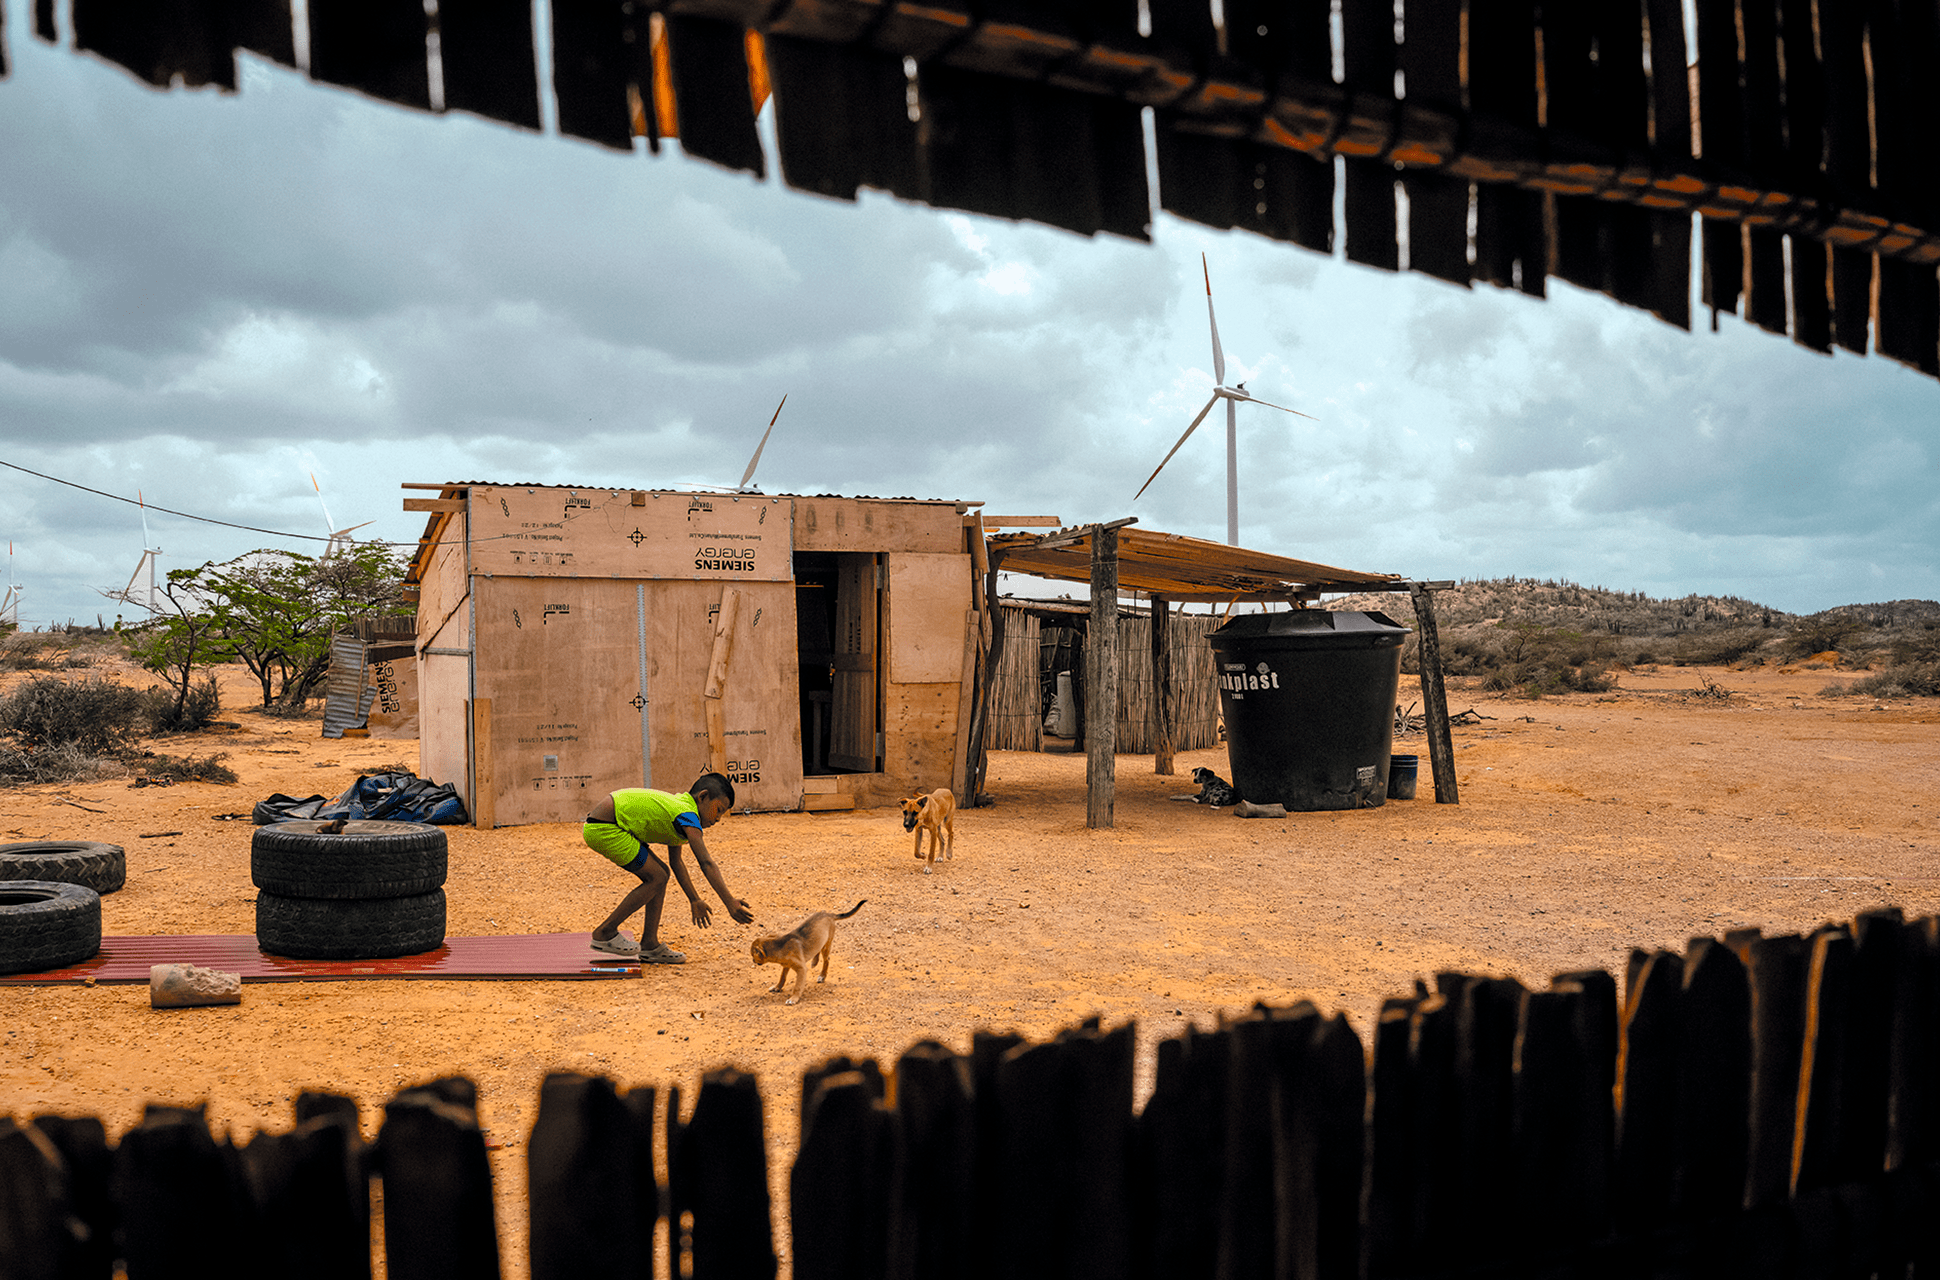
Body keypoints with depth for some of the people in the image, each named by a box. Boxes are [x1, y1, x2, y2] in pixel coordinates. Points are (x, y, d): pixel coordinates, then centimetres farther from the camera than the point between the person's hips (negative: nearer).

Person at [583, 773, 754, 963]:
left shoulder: (677, 805, 16)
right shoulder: (688, 816, -14)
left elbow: (676, 862, 24)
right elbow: (706, 863, -24)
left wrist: (694, 900, 25)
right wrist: (730, 903, -27)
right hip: (603, 830, -11)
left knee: (660, 874, 10)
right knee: (656, 878, -7)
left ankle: (649, 945, 13)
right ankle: (604, 933, 2)